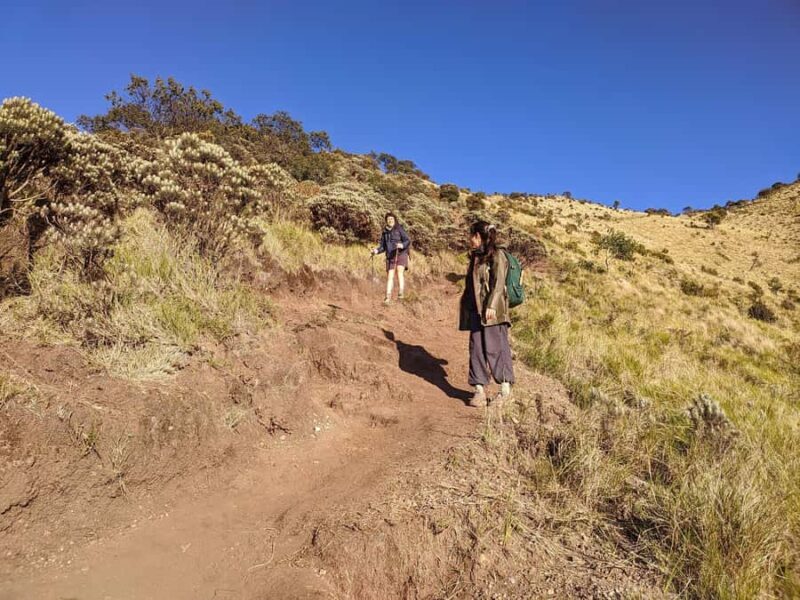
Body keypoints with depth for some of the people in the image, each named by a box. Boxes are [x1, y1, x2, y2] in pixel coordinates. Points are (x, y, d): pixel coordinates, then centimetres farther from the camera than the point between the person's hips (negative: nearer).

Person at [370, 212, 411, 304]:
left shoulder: (399, 229, -1)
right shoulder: (384, 232, 12)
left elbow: (408, 240, -6)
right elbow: (383, 246, 16)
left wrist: (402, 245, -26)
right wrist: (377, 250, -4)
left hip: (401, 254, -4)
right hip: (390, 256, 4)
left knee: (400, 272, -23)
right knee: (390, 276, 2)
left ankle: (401, 292, -25)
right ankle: (388, 296, 4)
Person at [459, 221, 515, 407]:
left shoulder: (497, 255, -4)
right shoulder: (475, 257, 19)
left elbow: (498, 283, -13)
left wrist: (491, 305, -21)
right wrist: (466, 306, 19)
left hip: (491, 310, -8)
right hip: (475, 310, 8)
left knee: (494, 346, -5)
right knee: (476, 348, 3)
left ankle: (506, 387, 7)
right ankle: (479, 390, 6)